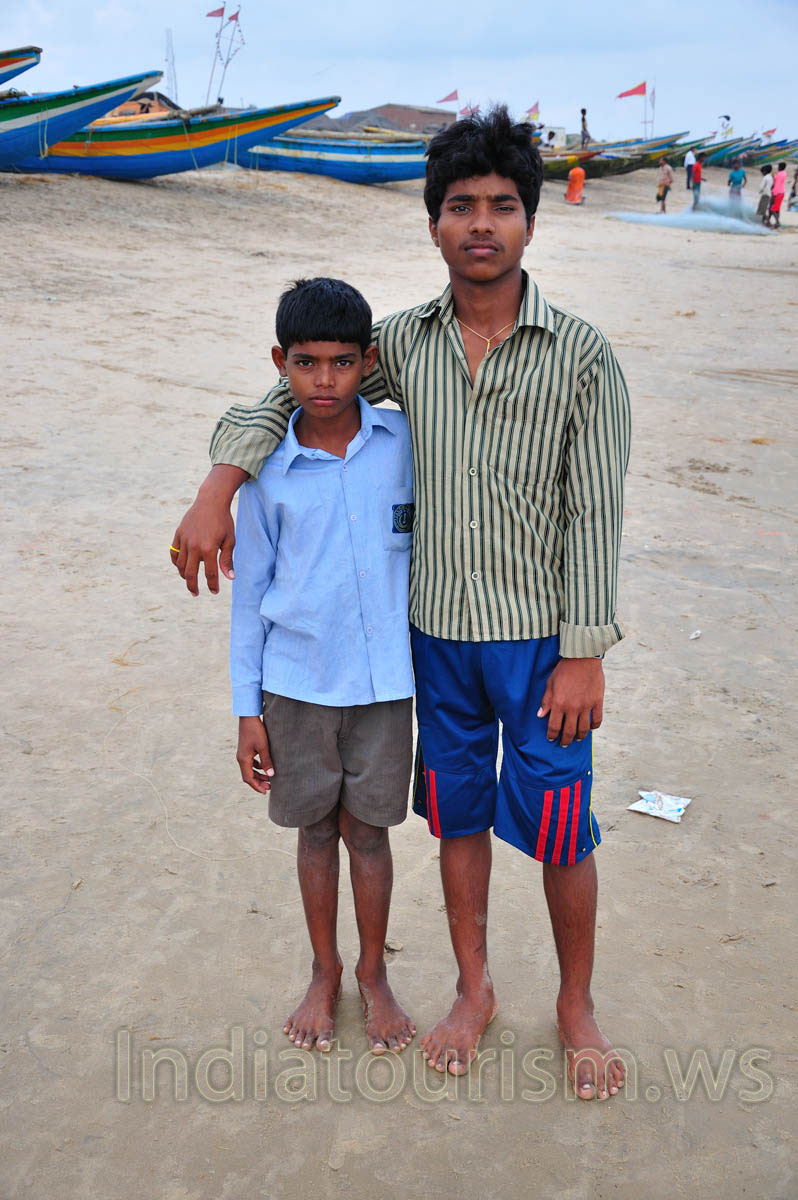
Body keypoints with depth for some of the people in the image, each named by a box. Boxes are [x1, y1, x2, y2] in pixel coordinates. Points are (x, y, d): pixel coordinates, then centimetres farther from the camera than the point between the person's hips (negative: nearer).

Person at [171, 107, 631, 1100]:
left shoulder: (581, 355, -9)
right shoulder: (405, 342, 0)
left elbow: (595, 515, -9)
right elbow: (282, 398, 7)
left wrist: (583, 654, -12)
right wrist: (217, 488, -10)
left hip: (540, 636, -3)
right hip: (438, 630, 3)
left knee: (560, 831, 6)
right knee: (457, 814, 16)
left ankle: (576, 1006, 31)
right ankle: (474, 991, 37)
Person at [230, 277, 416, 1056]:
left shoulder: (404, 442, -6)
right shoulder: (268, 470, -7)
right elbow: (251, 591, 0)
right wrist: (247, 711, 1)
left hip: (384, 679, 0)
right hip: (296, 683, 0)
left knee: (367, 831, 13)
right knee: (316, 830, 15)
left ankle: (373, 973, 34)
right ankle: (324, 973, 36)